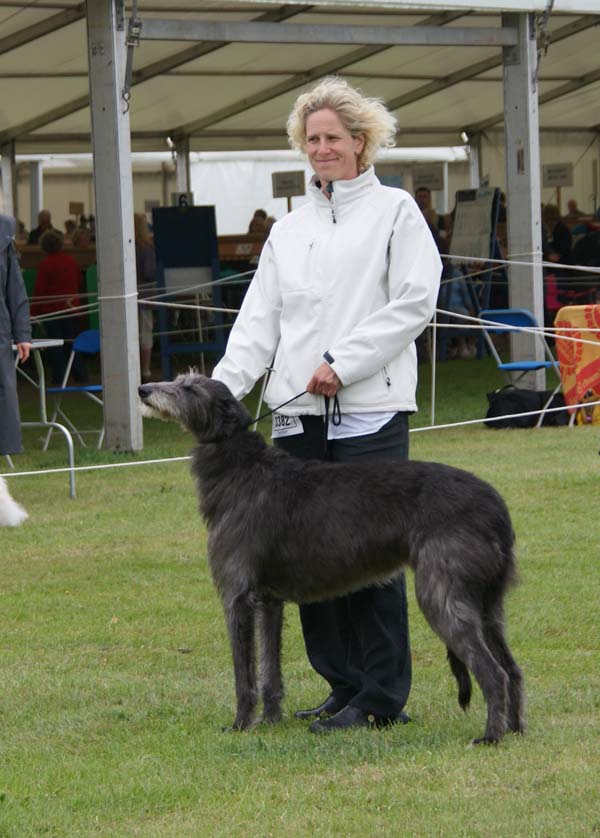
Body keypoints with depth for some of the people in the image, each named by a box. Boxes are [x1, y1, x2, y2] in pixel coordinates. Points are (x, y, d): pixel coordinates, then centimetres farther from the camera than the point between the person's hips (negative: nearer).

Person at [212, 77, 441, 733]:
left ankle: (380, 697, 0)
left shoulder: (395, 211, 4)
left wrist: (342, 363, -13)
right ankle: (344, 685, 15)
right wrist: (223, 386, -3)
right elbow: (260, 320, 12)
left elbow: (414, 302, -7)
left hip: (370, 409, -6)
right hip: (296, 414, 6)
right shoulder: (288, 230, 18)